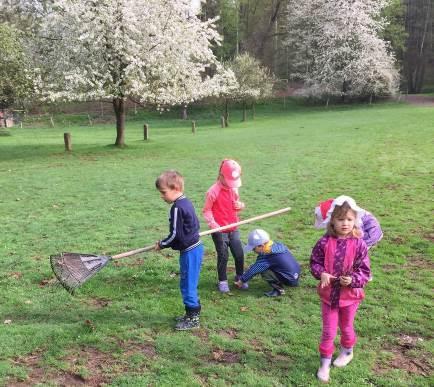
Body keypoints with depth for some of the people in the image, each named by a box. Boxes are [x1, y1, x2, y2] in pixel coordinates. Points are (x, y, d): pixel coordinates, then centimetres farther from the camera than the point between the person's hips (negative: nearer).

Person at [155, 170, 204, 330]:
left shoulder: (177, 208, -19)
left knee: (187, 285, 0)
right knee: (189, 284, 17)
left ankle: (193, 319, 10)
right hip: (195, 247, 10)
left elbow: (175, 235, -19)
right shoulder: (186, 202, 10)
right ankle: (192, 314, 27)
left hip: (189, 251, -10)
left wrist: (162, 244, -2)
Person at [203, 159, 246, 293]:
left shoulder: (234, 189, 4)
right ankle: (222, 281, 20)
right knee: (223, 256, 3)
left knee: (239, 254, 8)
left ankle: (240, 277, 29)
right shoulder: (213, 191, -15)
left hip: (233, 229, 5)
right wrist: (213, 224, -21)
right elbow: (206, 210, -10)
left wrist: (241, 205, -7)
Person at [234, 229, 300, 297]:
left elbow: (253, 270, -11)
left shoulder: (266, 257, -19)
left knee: (263, 272, -14)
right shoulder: (278, 245, 3)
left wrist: (241, 281, 0)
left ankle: (278, 289, -8)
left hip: (290, 280, -9)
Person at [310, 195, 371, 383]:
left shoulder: (359, 245, -14)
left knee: (346, 327, 23)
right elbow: (315, 262, -2)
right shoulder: (325, 242, -12)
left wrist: (353, 280, -27)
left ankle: (347, 353, 50)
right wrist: (321, 274, -21)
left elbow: (364, 271, -9)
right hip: (328, 294, 0)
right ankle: (325, 363, 23)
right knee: (328, 331, 8)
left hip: (350, 295, 0)